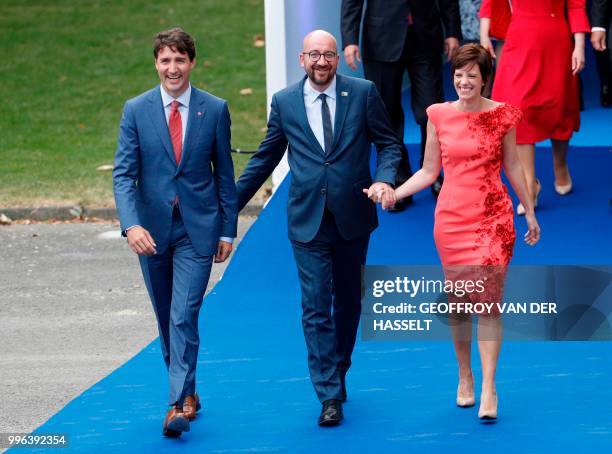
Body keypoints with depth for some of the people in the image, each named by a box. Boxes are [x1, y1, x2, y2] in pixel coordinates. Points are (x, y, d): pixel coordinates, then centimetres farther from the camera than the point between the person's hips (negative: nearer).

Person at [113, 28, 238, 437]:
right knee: (167, 319, 13)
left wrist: (228, 230, 4)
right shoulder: (136, 110, -1)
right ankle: (187, 393, 28)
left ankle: (179, 404, -15)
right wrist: (131, 224, -20)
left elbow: (225, 173, 5)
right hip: (151, 231, 2)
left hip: (197, 230, -2)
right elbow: (124, 173, -6)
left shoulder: (215, 110, -1)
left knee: (184, 317, -13)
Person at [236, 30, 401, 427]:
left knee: (348, 302, 14)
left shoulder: (363, 93, -2)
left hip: (352, 217, 1)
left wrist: (385, 179, -16)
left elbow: (389, 143, 3)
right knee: (316, 308, -5)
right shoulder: (284, 102, 2)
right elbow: (265, 158, 10)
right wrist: (230, 204, 11)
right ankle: (330, 396, -5)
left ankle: (338, 374, 33)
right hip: (307, 221, -1)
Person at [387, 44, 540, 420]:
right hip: (452, 217, 2)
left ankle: (488, 386, -8)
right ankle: (465, 377, 23)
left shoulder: (502, 115, 1)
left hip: (494, 217, -2)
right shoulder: (439, 116, 3)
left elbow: (513, 168, 9)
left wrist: (530, 213, 12)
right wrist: (393, 192, -7)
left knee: (489, 301, -8)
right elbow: (429, 172, 7)